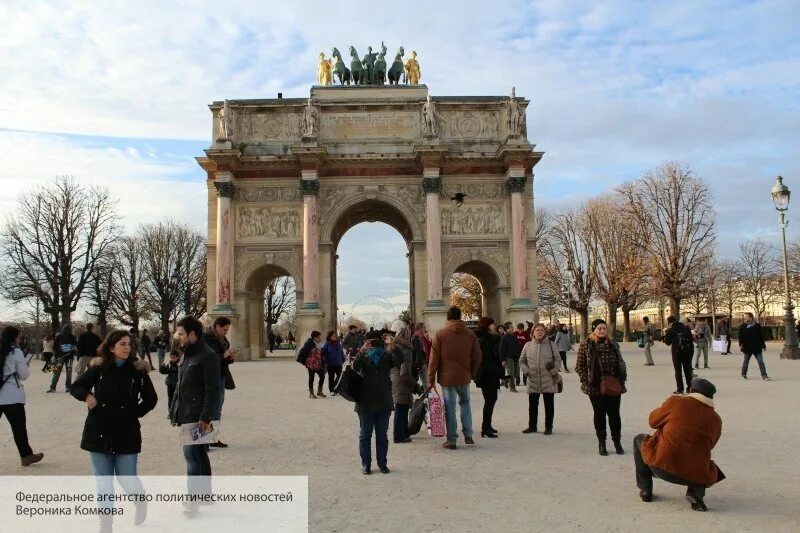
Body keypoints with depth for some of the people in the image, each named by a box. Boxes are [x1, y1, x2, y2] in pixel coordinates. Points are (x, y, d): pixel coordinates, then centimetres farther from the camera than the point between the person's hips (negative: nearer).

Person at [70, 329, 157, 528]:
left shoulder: (137, 370, -3)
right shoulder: (98, 368, -1)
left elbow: (151, 399, 5)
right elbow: (75, 387, 10)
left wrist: (134, 413, -4)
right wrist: (87, 395, -9)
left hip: (126, 434, -1)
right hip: (99, 432, 2)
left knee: (126, 478, -1)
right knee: (103, 481, 8)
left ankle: (140, 501, 32)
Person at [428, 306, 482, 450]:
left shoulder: (440, 334, -7)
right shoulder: (470, 334, 1)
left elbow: (434, 358, -7)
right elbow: (477, 357, 4)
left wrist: (431, 378, -1)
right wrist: (471, 373, 17)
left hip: (446, 377, -3)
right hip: (464, 377, 3)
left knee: (450, 407, 4)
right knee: (465, 403, 20)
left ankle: (451, 440, 7)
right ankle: (468, 435, 18)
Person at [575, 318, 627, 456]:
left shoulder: (613, 344, 7)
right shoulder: (585, 345, -3)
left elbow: (621, 362, 15)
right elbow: (579, 366, -1)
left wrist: (622, 378, 3)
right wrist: (586, 380, -10)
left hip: (613, 387, 2)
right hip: (595, 387, -2)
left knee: (614, 414, 6)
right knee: (599, 414, 7)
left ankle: (617, 441, 20)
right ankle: (601, 443, 18)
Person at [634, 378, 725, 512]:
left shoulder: (676, 402, -4)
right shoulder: (716, 420, 5)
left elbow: (653, 421, 8)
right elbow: (708, 446, 16)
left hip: (661, 465, -3)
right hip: (694, 474, 3)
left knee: (639, 439, 26)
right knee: (713, 472, 38)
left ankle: (645, 490, 23)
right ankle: (696, 490, 5)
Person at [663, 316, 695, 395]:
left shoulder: (671, 330, -7)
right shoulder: (686, 327, 5)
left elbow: (667, 342, -1)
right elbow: (691, 339, 6)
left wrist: (666, 332, 4)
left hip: (677, 352, -4)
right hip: (687, 351, 4)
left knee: (678, 371, 4)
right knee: (688, 370, 14)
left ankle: (680, 389, 1)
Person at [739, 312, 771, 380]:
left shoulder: (757, 326, 2)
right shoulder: (743, 326, 0)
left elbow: (761, 336, 7)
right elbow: (740, 336, -2)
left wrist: (763, 345, 7)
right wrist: (741, 344, -16)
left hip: (757, 347, 0)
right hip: (747, 347, 0)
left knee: (761, 362, -3)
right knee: (746, 361, 11)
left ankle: (764, 376, -3)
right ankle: (743, 374, 26)